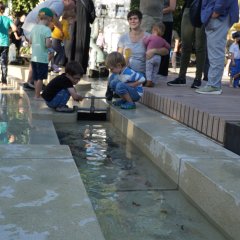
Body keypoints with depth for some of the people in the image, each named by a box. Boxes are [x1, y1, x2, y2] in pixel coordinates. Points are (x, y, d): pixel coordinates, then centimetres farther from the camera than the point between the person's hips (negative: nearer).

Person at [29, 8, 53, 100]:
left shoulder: (34, 28, 8)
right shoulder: (46, 29, -13)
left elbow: (30, 41, 13)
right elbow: (47, 44, -19)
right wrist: (51, 44, 1)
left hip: (34, 57, 7)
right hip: (42, 58, -7)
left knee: (36, 78, 14)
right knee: (40, 78, 1)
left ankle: (37, 94, 21)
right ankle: (37, 96, 3)